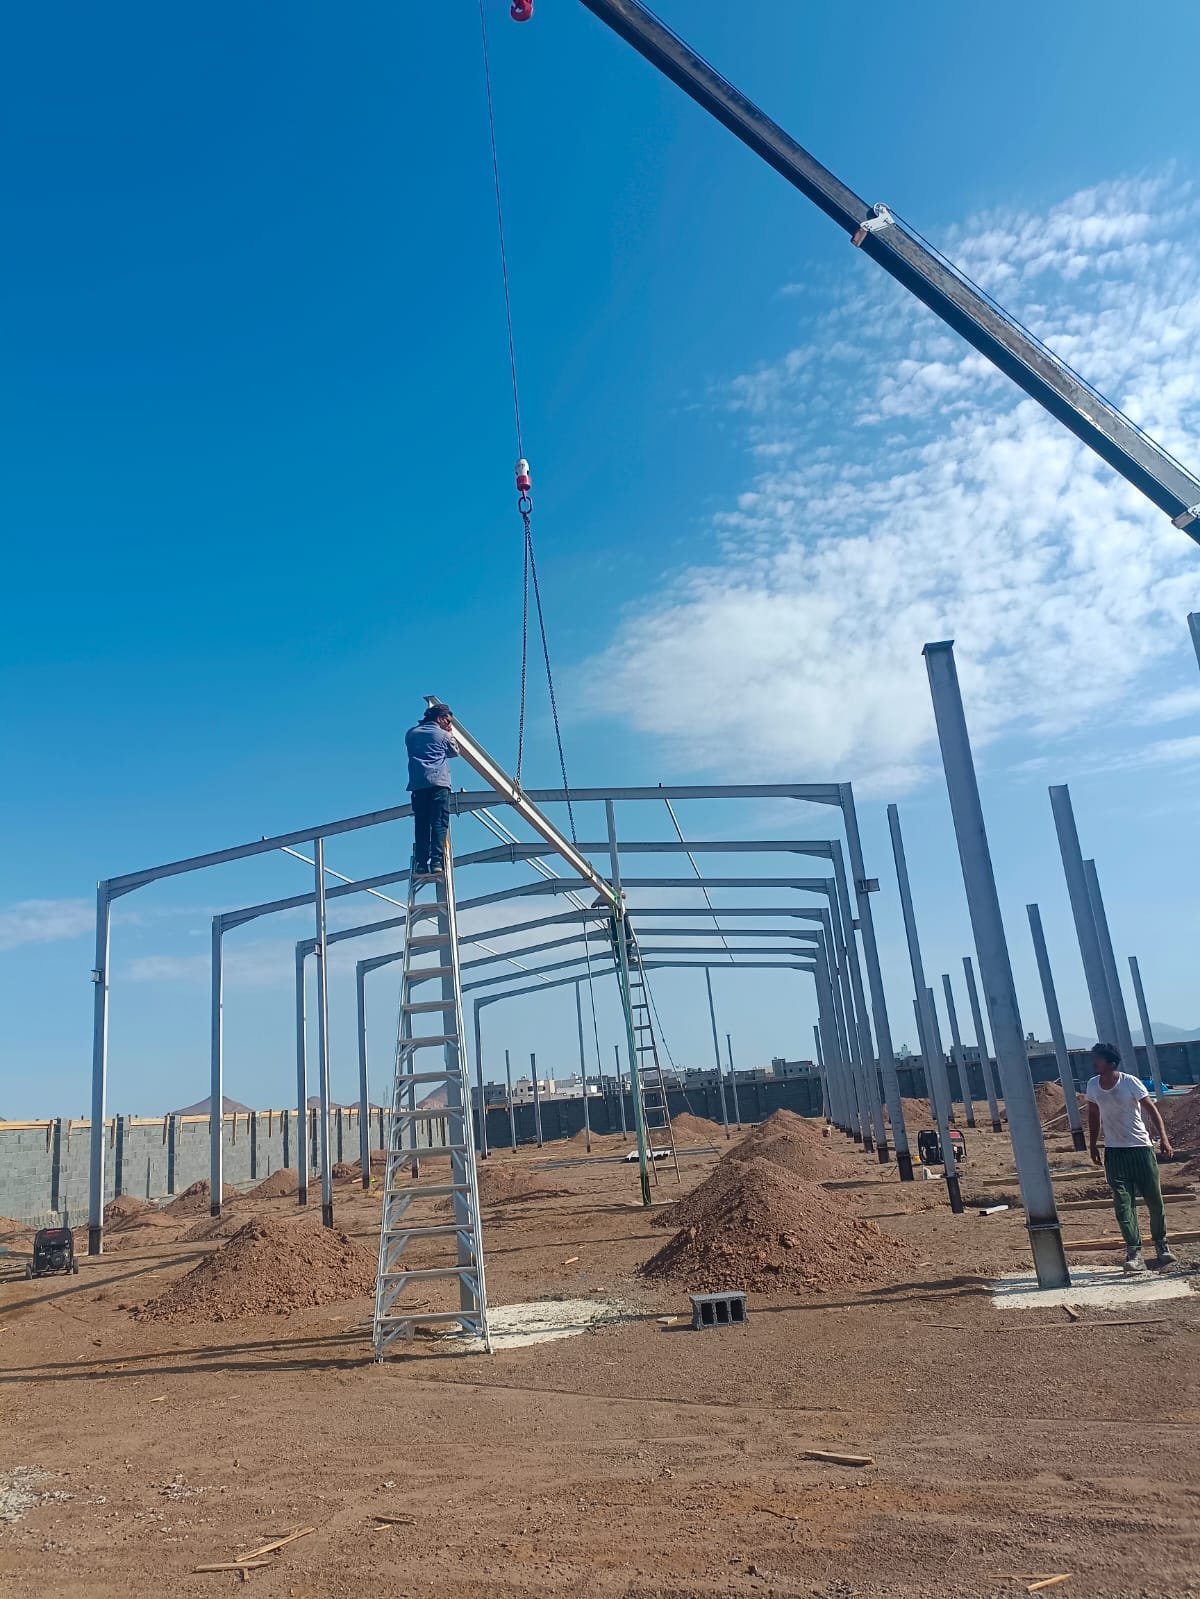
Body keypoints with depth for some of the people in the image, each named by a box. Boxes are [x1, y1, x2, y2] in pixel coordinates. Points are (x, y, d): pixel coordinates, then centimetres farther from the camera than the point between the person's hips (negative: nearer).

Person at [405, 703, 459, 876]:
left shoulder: (411, 734, 19)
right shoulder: (443, 735, 10)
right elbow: (454, 752, 25)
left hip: (418, 784, 4)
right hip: (439, 783, -4)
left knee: (421, 824, 2)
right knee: (439, 823, -7)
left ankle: (421, 865, -6)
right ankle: (436, 862, -18)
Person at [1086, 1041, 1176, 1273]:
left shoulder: (1130, 1082, -14)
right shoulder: (1092, 1085, -1)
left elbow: (1152, 1110, -10)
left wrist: (1164, 1139, -19)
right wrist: (1093, 1144, 13)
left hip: (1140, 1148, -3)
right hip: (1114, 1152, 3)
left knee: (1154, 1200, 6)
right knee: (1123, 1203, -4)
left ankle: (1161, 1244, 26)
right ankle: (1133, 1252, -2)